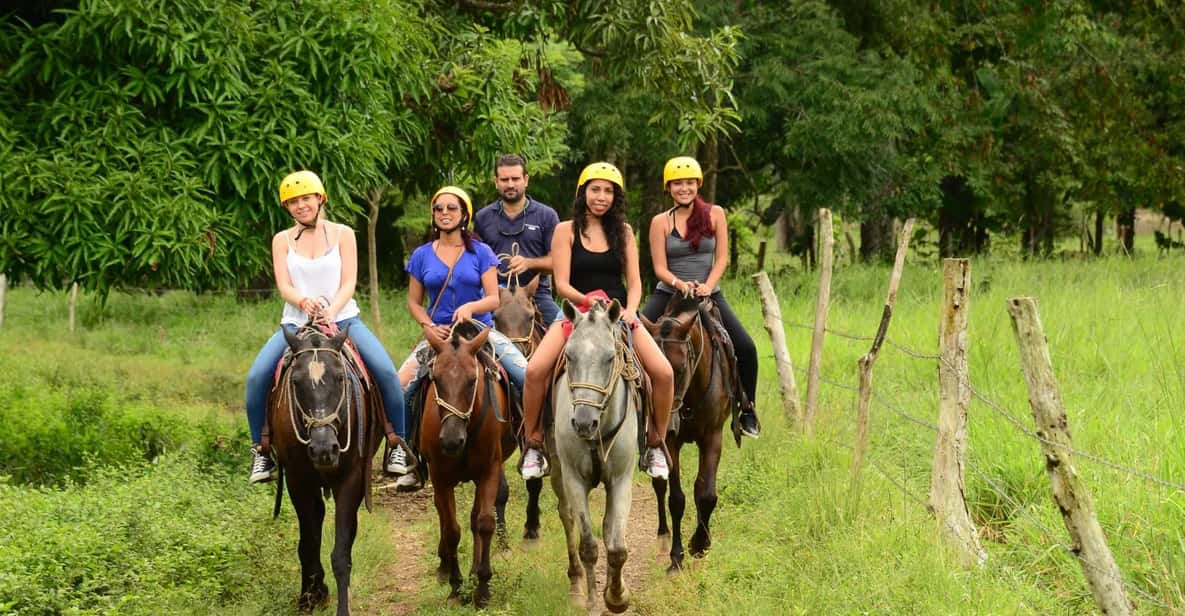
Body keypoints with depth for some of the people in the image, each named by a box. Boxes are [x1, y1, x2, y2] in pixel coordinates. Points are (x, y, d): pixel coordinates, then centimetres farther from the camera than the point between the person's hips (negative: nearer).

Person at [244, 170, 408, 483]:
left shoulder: (342, 234, 5)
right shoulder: (282, 240, 7)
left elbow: (348, 283, -4)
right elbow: (283, 286, -4)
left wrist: (332, 311, -23)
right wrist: (304, 302, -26)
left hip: (343, 318, -1)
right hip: (296, 322, 1)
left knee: (386, 371, -23)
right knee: (256, 377, -21)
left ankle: (399, 445, -6)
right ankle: (261, 451, -3)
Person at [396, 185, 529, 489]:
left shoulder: (481, 253, 3)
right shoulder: (422, 256, 7)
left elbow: (493, 299, -2)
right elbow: (414, 302, 11)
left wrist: (471, 307, -23)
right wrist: (428, 326, -8)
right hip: (438, 333, 1)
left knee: (529, 378, -22)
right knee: (400, 387, -20)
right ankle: (409, 460, -2)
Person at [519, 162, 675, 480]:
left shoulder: (623, 232, 9)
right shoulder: (566, 231, 0)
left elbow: (634, 281, 6)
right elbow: (562, 284, -6)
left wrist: (630, 311, -14)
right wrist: (592, 303, -23)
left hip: (619, 314, 2)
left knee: (664, 373, -19)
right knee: (534, 371, -27)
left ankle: (655, 444, 2)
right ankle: (533, 444, -7)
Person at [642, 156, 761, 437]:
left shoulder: (714, 214, 3)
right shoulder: (661, 222, 0)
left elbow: (721, 259, -1)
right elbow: (660, 268, -5)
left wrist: (707, 286, -17)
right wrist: (679, 284, -24)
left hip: (708, 295, 0)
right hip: (669, 294, 0)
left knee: (746, 348, -13)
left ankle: (748, 411, 4)